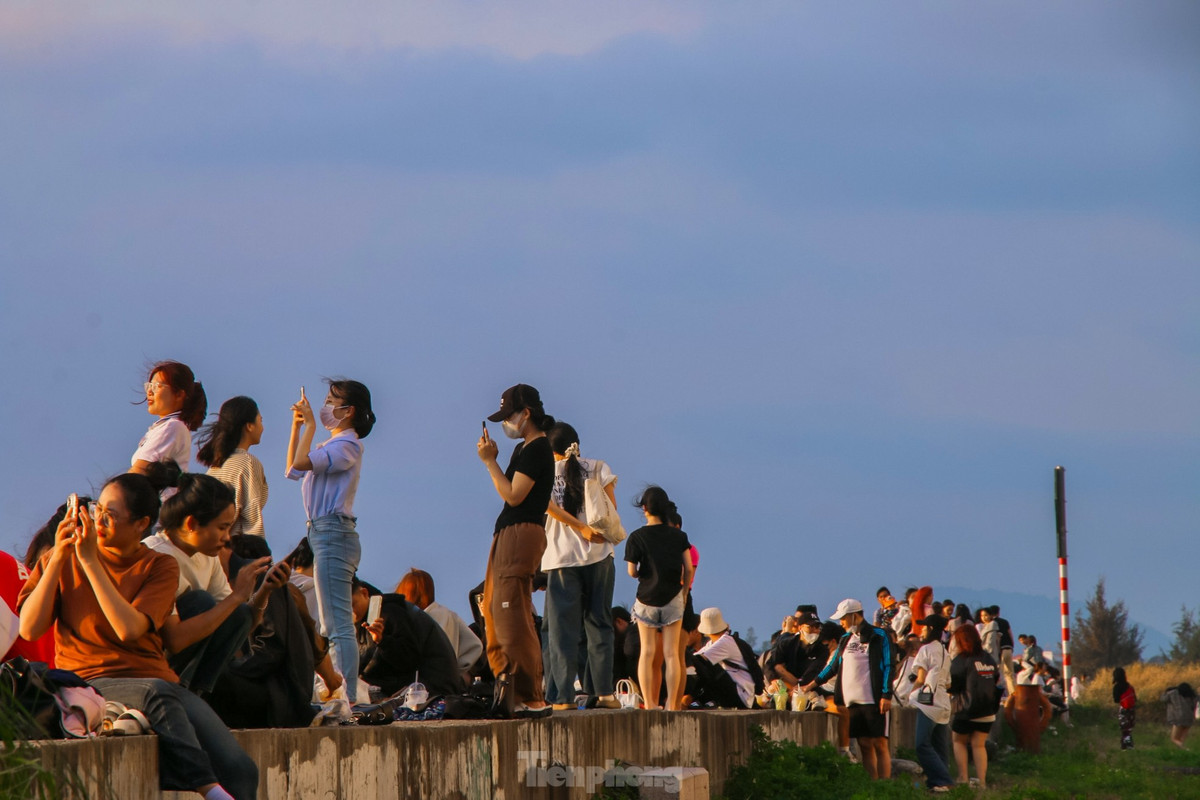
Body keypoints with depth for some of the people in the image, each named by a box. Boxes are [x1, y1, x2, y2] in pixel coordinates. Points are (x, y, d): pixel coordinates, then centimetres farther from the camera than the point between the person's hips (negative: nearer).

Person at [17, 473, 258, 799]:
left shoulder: (160, 567, 10)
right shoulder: (63, 559, 11)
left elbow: (129, 630, -10)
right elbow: (29, 629, -2)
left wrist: (90, 562, -10)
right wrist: (58, 558, -6)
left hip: (156, 678, 2)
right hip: (90, 683, -2)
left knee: (240, 771, -22)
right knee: (157, 694, -38)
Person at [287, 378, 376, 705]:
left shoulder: (346, 446, -11)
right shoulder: (333, 445, 18)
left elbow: (300, 465, -22)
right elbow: (293, 468, 24)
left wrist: (311, 425, -12)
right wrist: (297, 427, 18)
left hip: (333, 533, -10)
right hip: (323, 532, 10)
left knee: (339, 625, -13)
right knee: (334, 626, 12)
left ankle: (348, 698, -16)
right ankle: (343, 696, 14)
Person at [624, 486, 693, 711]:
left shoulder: (637, 537, -5)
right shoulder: (679, 536, 2)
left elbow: (632, 572, -6)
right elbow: (688, 569, 1)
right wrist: (684, 593, 15)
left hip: (647, 598, -1)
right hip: (673, 598, 1)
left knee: (647, 652, 3)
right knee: (671, 653, 1)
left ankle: (649, 704, -3)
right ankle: (672, 705, -2)